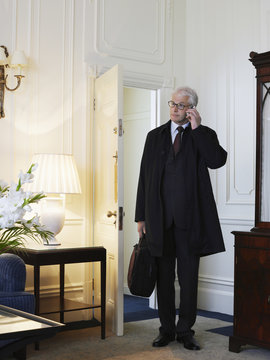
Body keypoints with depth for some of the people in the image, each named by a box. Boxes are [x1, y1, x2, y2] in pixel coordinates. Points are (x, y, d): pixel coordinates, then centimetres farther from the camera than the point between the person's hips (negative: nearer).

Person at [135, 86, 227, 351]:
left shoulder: (203, 135, 4)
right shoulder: (155, 136, 11)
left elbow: (217, 160, -17)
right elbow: (144, 177, 9)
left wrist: (197, 128, -13)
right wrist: (141, 216, 5)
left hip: (189, 218, -2)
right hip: (160, 217, 2)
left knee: (188, 277, 5)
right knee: (164, 276, 10)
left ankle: (185, 330, 18)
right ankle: (167, 329, 22)